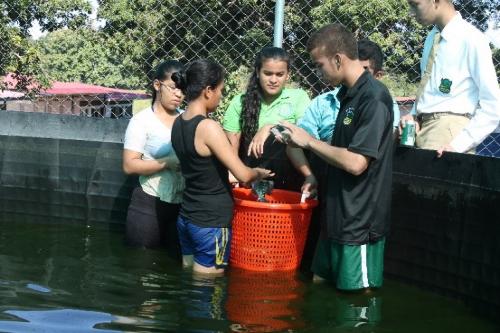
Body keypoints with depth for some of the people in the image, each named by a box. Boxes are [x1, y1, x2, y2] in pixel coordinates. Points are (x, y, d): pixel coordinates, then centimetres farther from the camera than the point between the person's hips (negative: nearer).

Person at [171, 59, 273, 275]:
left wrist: (227, 178, 17)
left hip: (186, 216, 8)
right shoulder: (208, 127, -21)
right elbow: (243, 175, -18)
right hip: (211, 222, -8)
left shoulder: (178, 124, 4)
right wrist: (259, 173, 2)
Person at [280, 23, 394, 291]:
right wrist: (300, 141, 6)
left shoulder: (374, 97, -19)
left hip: (359, 222, -9)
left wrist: (309, 141, -13)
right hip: (337, 216, 9)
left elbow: (356, 163, -24)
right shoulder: (348, 94, 10)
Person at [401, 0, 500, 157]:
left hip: (448, 128, -7)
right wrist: (413, 115, 7)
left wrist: (458, 145, -17)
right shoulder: (432, 38, 13)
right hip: (420, 127, 7)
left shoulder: (472, 39, -10)